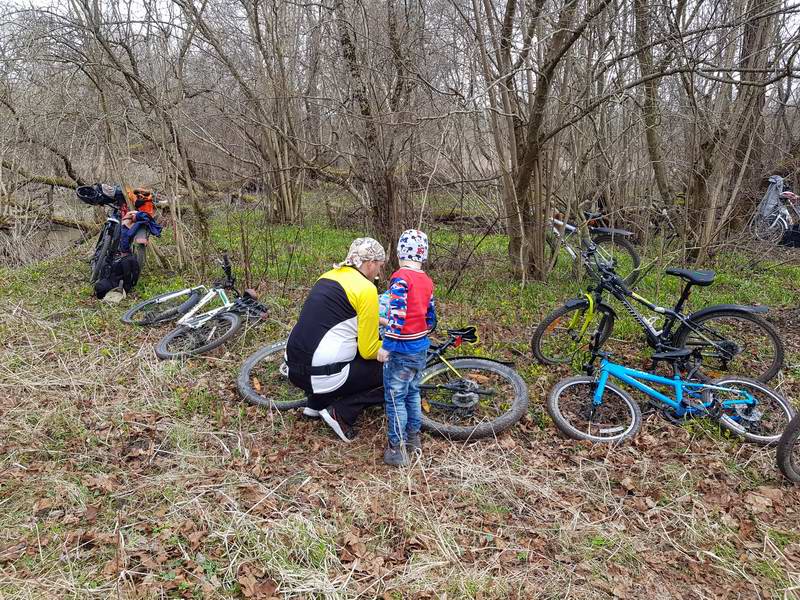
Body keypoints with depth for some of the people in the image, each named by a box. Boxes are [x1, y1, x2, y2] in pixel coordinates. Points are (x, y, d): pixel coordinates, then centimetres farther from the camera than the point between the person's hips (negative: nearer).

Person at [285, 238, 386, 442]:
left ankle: (317, 403, 22)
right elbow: (368, 351, -9)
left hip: (295, 369, 8)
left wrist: (375, 322, 25)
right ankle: (341, 413, -1)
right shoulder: (366, 289, -11)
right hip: (321, 375, -8)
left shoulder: (330, 276, 12)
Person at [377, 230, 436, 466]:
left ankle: (397, 449, 8)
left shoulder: (400, 277, -16)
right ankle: (414, 439, 31)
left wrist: (386, 345, -20)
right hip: (421, 348, 7)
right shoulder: (427, 281, 6)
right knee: (412, 393, 20)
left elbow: (397, 315, -24)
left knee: (395, 398, 2)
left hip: (401, 350, -7)